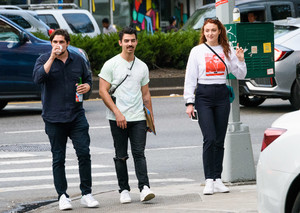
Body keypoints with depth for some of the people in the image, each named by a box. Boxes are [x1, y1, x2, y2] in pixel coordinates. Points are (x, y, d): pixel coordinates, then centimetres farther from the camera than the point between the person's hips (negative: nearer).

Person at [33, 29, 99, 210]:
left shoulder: (78, 60, 8)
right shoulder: (44, 60, -1)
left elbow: (88, 78, 19)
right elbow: (38, 78, -19)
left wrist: (87, 87, -4)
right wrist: (52, 58, -20)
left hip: (76, 115, 2)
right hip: (54, 118, -2)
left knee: (84, 153, -5)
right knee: (58, 158, 3)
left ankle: (87, 194, 4)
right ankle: (63, 196, 12)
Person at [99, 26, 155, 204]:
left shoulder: (142, 67, 12)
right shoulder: (111, 65, -1)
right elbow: (103, 91, -6)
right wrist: (117, 113, -14)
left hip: (138, 118, 2)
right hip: (118, 119, -2)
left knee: (139, 154, -7)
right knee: (121, 156, 3)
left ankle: (144, 187, -15)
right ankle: (124, 190, 10)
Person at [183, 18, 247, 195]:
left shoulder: (227, 51, 7)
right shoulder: (197, 51, 1)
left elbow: (240, 75, 10)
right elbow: (190, 78, 1)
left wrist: (240, 60, -8)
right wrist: (190, 102, -4)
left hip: (222, 96, 3)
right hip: (203, 96, -3)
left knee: (220, 141, 5)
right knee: (209, 139, -12)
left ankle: (218, 179, 10)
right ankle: (209, 180, -10)